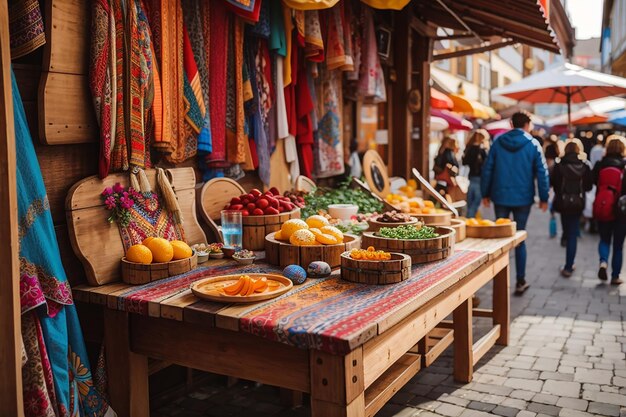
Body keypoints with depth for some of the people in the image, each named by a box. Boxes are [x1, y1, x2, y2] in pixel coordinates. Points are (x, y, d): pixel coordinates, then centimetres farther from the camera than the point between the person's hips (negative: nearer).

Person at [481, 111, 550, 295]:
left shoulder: (498, 142, 1)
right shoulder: (532, 144, -3)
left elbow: (487, 168, 1)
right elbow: (542, 172, -4)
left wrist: (485, 193, 8)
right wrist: (544, 198, 3)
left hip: (500, 197, 1)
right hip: (523, 198, -1)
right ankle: (520, 281, 12)